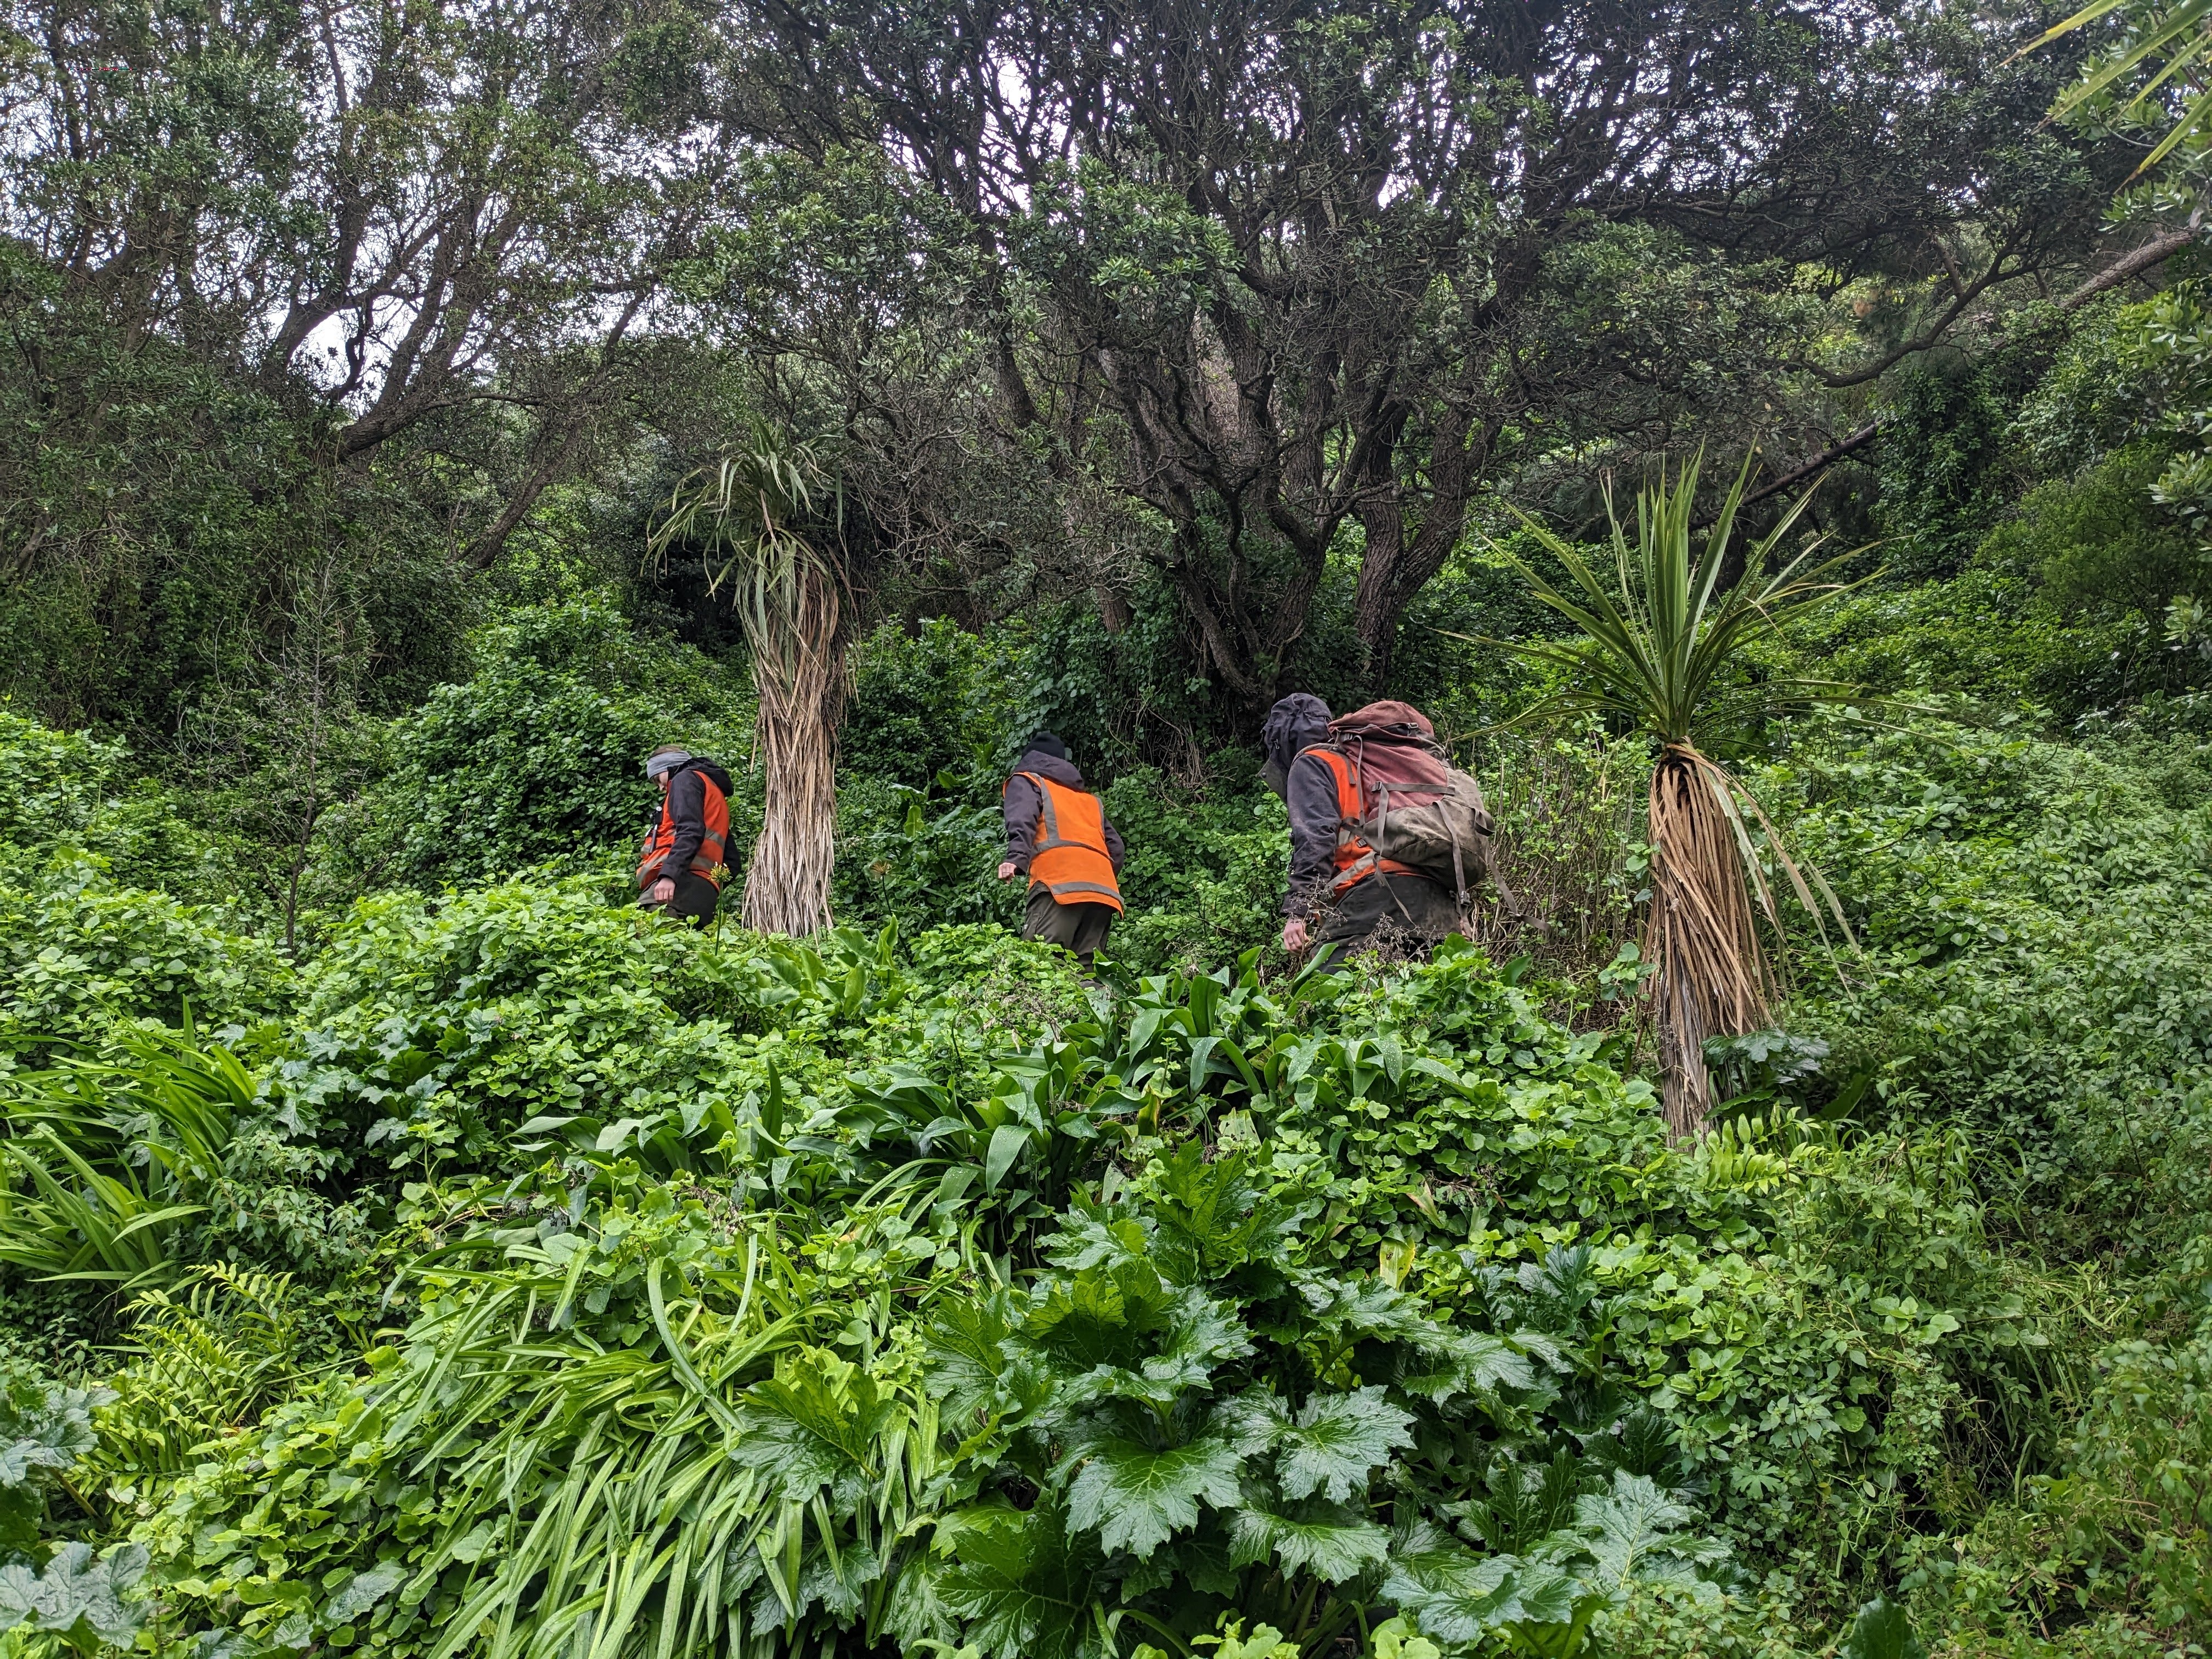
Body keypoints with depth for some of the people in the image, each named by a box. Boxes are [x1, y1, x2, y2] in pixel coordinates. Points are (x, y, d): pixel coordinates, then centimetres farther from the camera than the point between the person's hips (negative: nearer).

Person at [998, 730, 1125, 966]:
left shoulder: (1026, 781, 20)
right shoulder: (1090, 799, 36)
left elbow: (1022, 820, -3)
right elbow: (1115, 846, 24)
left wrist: (1016, 859, -18)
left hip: (1059, 884, -6)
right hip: (1104, 889, 6)